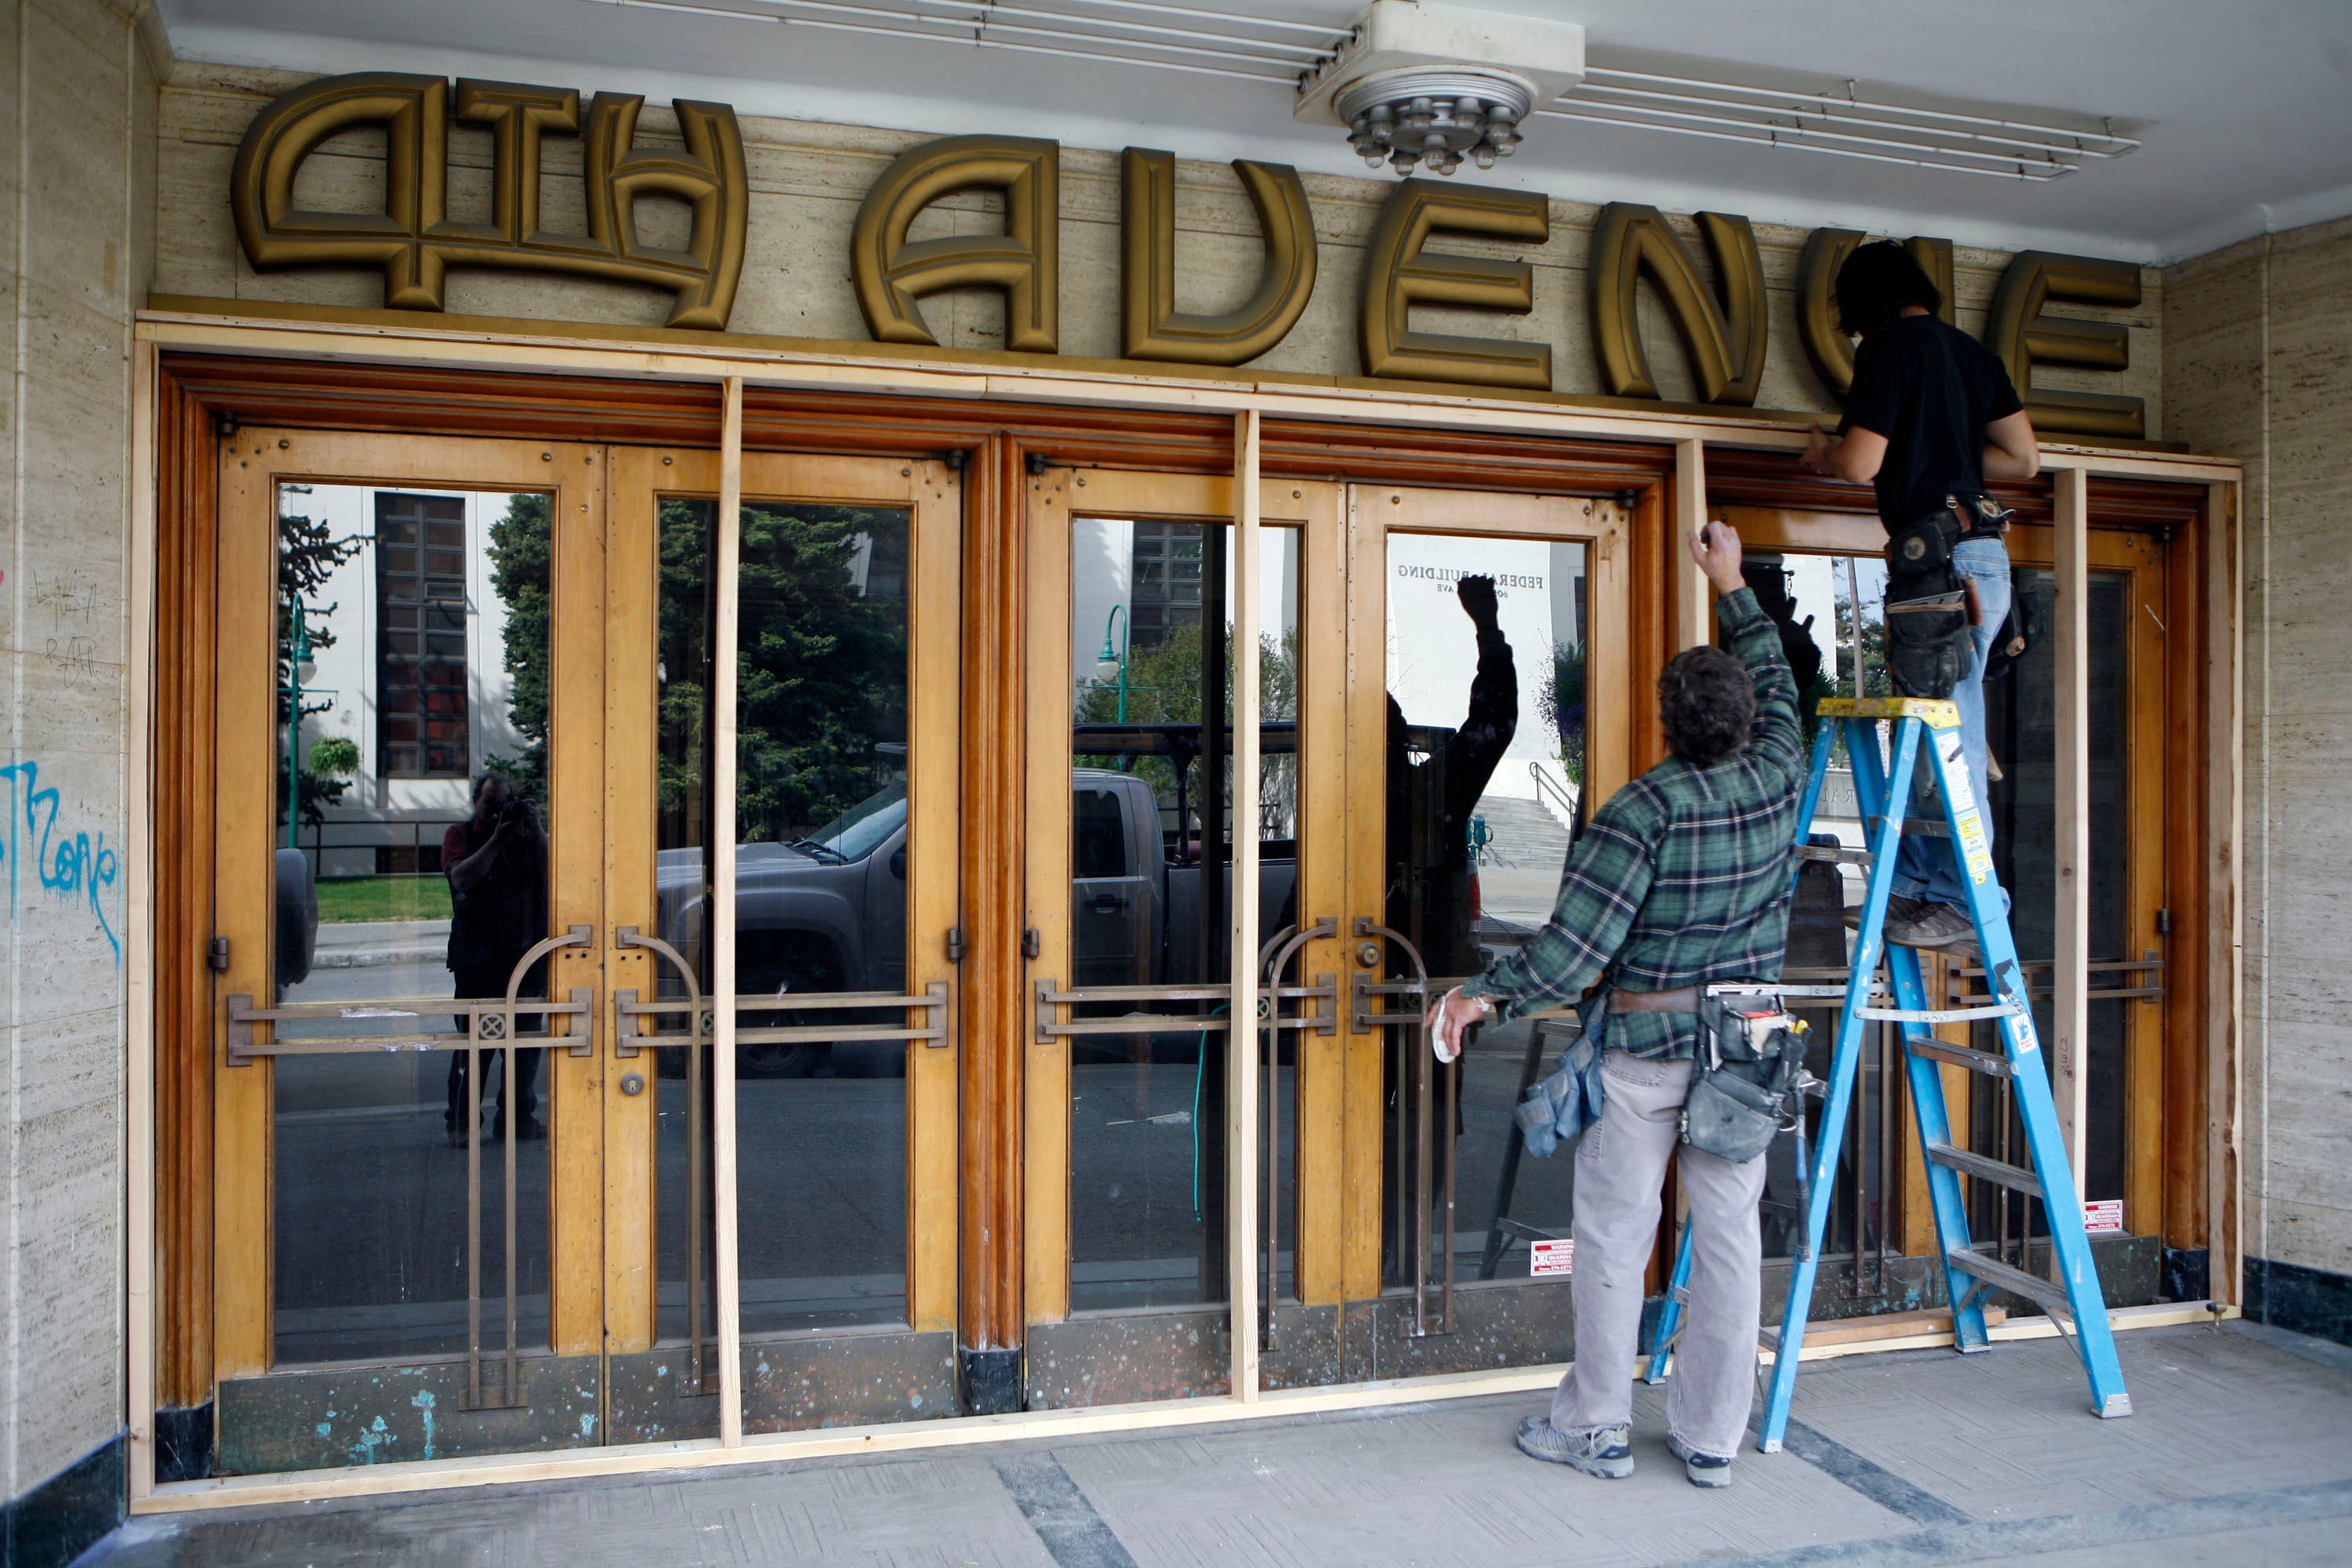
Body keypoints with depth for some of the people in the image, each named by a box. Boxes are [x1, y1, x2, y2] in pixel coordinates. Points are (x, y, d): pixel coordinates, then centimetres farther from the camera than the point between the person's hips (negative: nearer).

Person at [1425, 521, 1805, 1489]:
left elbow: (1573, 950, -22)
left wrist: (1487, 996, -9)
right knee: (1729, 1236, 10)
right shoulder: (1778, 781, -4)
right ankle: (1711, 1439, 19)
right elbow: (1776, 684, 18)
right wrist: (1733, 588, 28)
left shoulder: (1644, 810, -19)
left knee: (1614, 1232, 7)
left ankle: (1596, 1427, 18)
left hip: (1645, 1043, -5)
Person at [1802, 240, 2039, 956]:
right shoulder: (1972, 351, 19)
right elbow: (2025, 458, 21)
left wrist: (1821, 453, 10)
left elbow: (1860, 464, -12)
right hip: (1980, 546, 9)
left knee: (1948, 741, -8)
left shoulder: (1888, 346, -6)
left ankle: (1966, 905, -5)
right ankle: (1914, 885, 18)